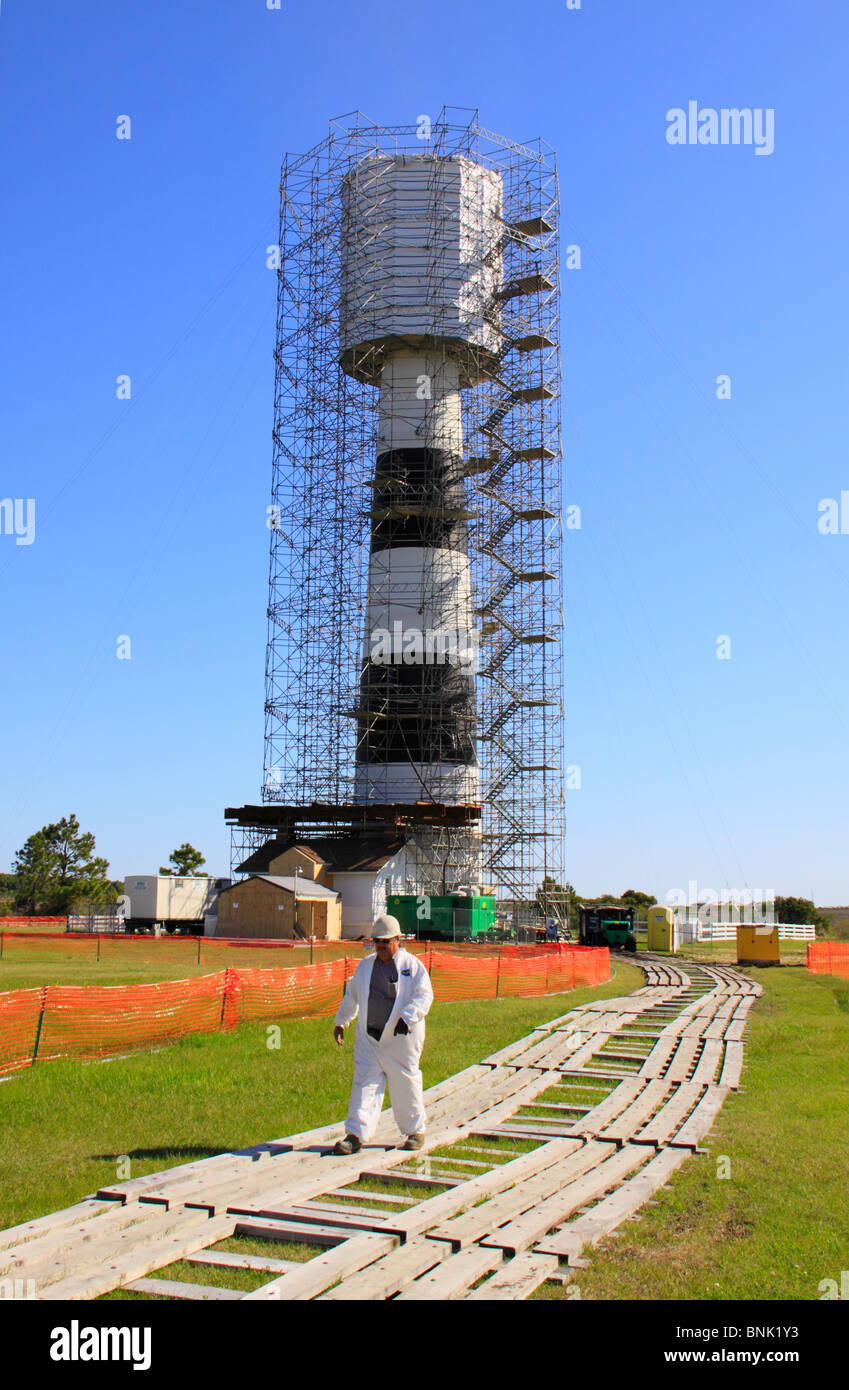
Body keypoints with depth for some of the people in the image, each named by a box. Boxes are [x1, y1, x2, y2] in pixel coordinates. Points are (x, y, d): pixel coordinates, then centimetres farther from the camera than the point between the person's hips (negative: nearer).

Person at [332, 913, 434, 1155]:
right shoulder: (366, 965, 11)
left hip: (401, 1038, -3)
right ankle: (355, 1136, -4)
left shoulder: (412, 965, -3)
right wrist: (341, 1022, 22)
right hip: (369, 1037, 3)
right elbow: (351, 996, 23)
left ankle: (416, 1131, 24)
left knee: (405, 1085, 6)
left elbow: (424, 995, -12)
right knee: (364, 1084, -3)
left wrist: (407, 1017, -25)